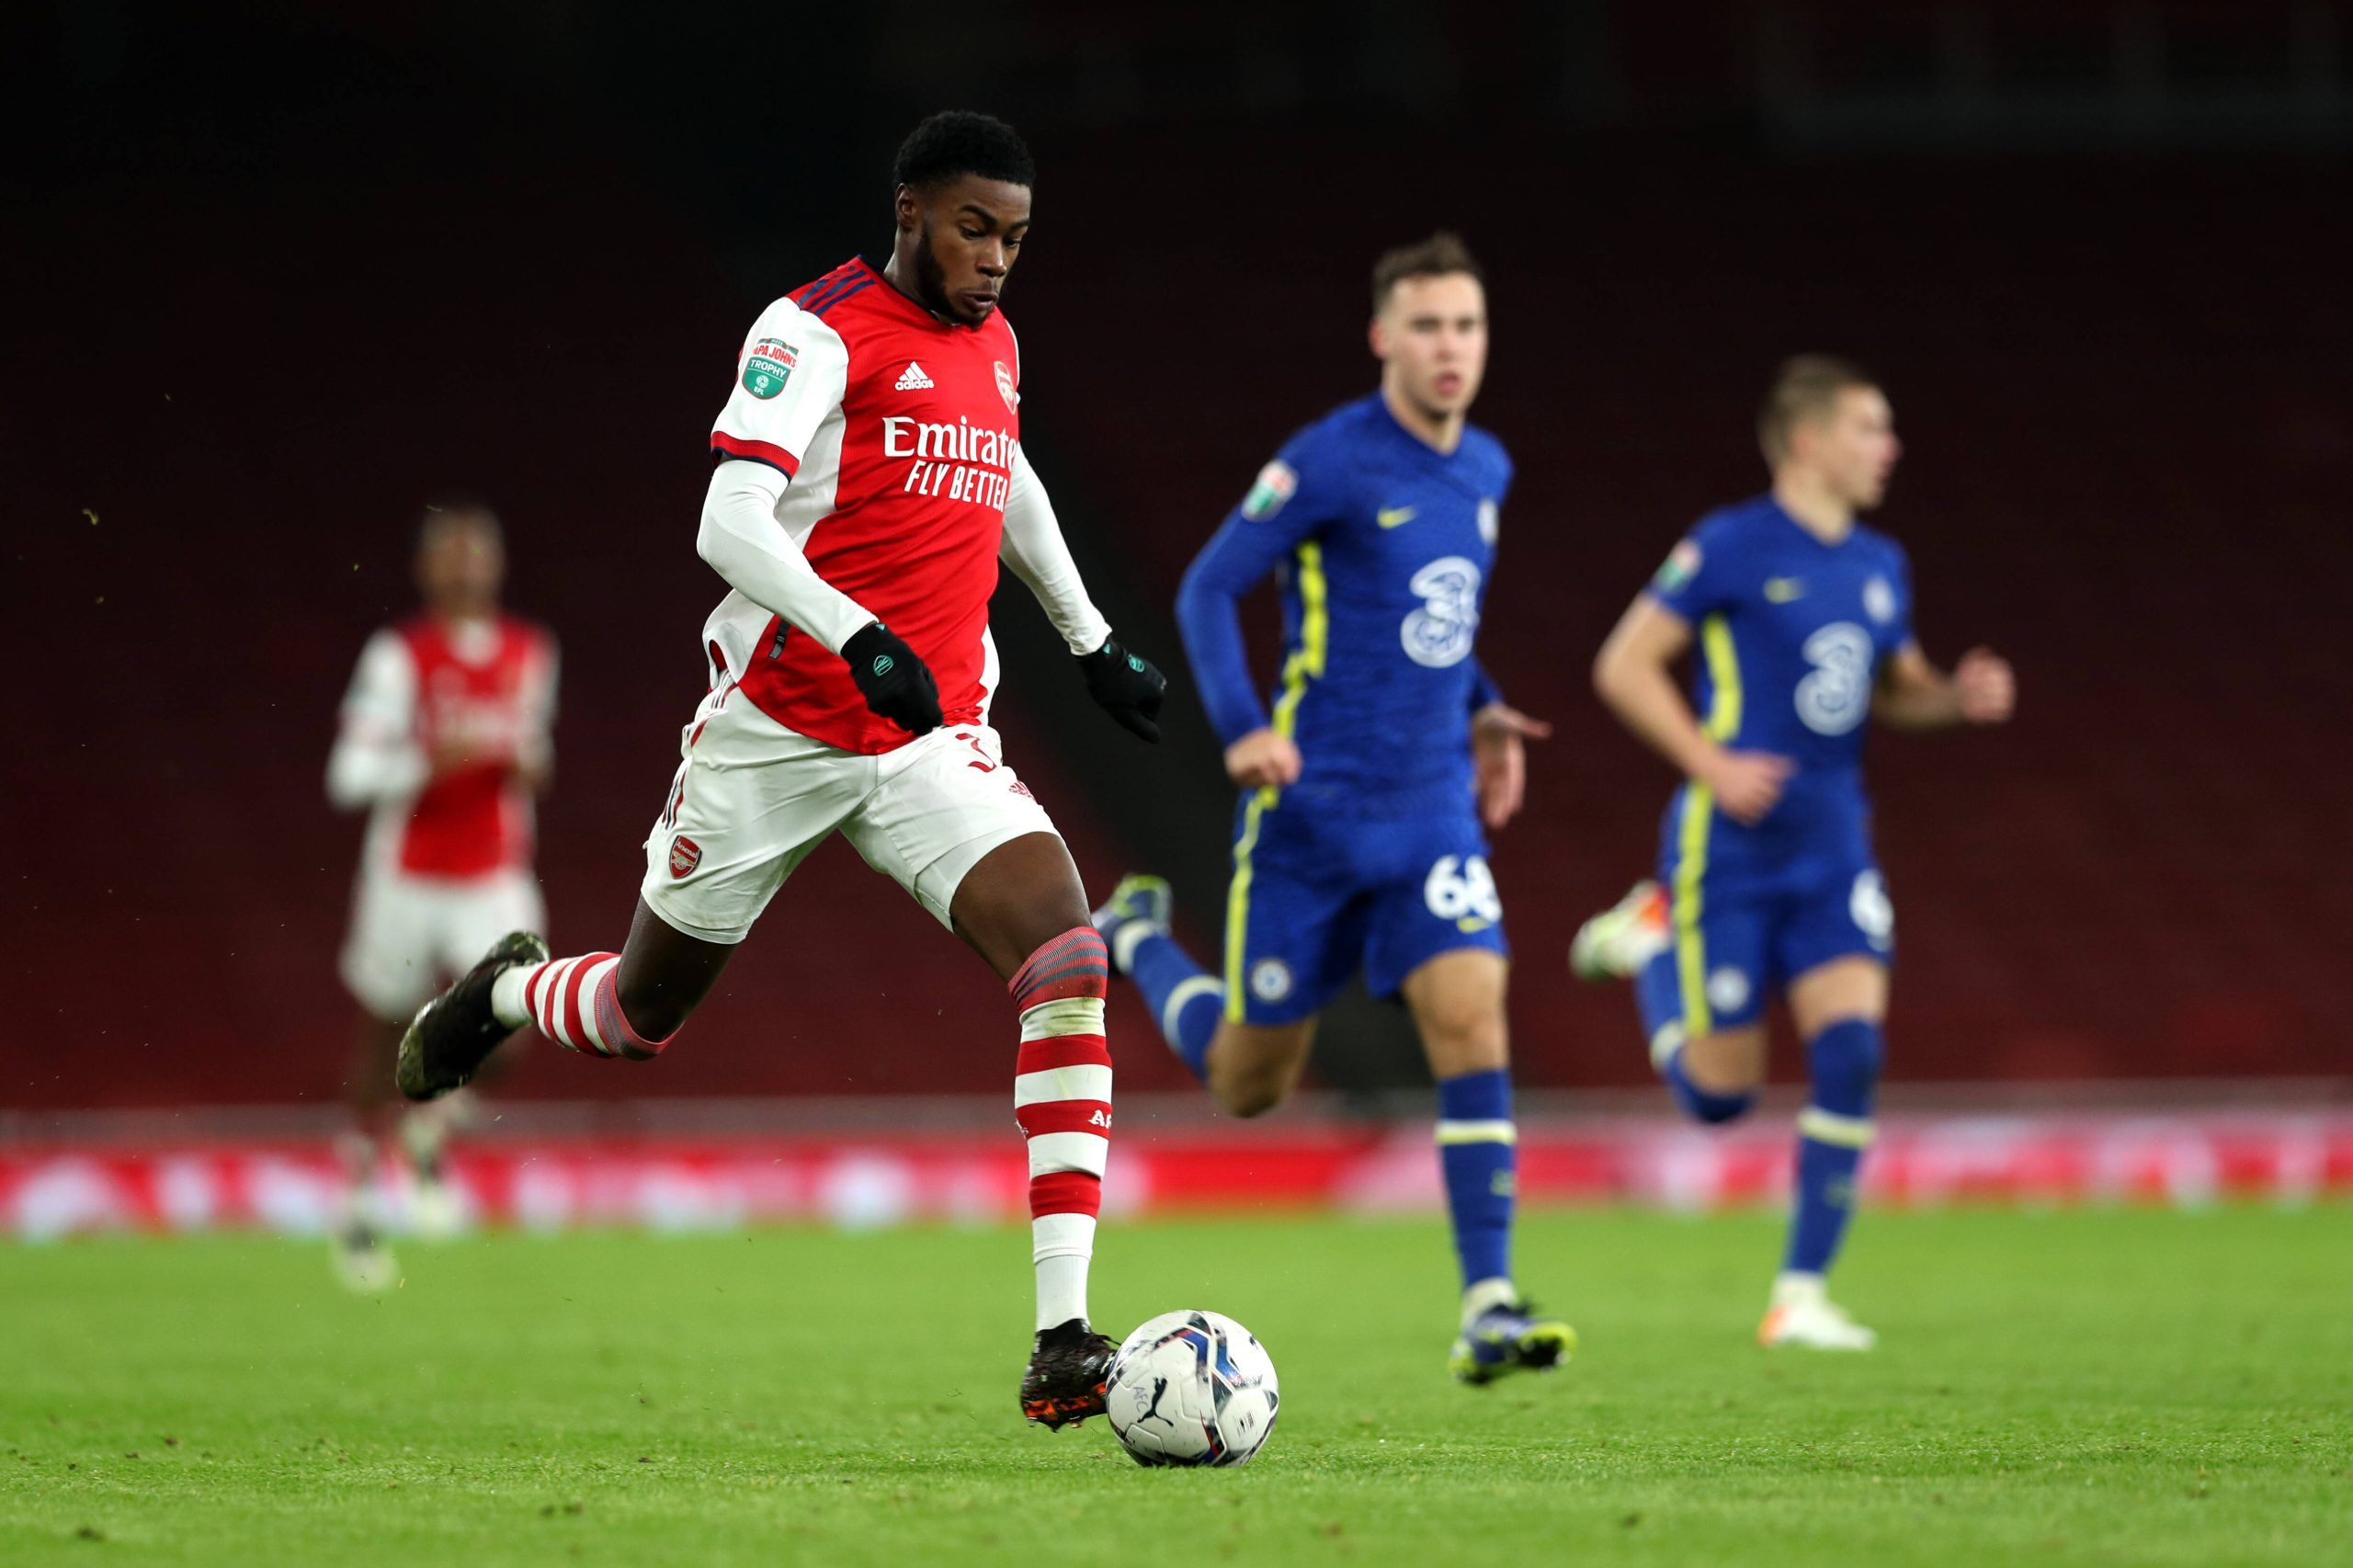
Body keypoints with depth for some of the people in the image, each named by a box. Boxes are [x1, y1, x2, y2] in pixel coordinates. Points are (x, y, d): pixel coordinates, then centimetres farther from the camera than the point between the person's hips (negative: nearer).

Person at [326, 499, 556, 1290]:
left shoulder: (531, 652, 6)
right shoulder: (400, 656, -10)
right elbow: (349, 777, -14)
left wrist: (530, 765, 1)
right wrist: (430, 760, -28)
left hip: (495, 883, 3)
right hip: (407, 877, -3)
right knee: (382, 1041, 10)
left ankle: (431, 1135, 13)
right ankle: (359, 1201, 31)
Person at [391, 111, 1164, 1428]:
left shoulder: (992, 343, 11)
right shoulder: (819, 332, -11)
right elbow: (730, 528, -23)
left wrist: (1093, 638, 35)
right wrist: (861, 638, -37)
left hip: (933, 745, 4)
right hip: (778, 721, -4)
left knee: (1066, 948, -22)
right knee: (648, 1010, 11)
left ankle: (1064, 1342, -26)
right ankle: (509, 993, 52)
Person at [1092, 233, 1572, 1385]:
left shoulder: (1485, 469, 9)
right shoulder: (1331, 461, -13)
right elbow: (1208, 590, -11)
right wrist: (1242, 729, -24)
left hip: (1434, 806, 5)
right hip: (1312, 808, -5)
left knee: (1471, 1017, -17)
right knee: (1248, 1084, 8)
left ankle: (1488, 1309, -18)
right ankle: (1138, 942, 40)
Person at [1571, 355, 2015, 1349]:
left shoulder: (1880, 566, 11)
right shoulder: (1732, 548, -9)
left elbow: (1895, 689, 25)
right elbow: (1624, 666, -8)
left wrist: (1959, 697, 3)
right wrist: (1710, 764, -18)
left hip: (1833, 852, 5)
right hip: (1729, 852, -5)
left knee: (1852, 1049, -14)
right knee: (1720, 1095, -1)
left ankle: (1801, 1297, -6)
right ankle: (1650, 941, 30)